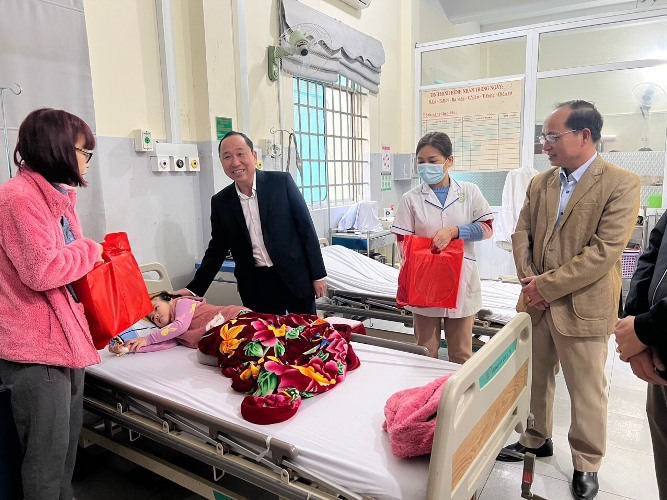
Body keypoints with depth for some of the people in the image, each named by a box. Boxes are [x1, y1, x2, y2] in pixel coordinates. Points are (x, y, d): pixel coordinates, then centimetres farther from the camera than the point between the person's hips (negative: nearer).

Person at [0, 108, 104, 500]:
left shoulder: (56, 195, 13)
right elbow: (42, 271, -24)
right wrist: (90, 250, -10)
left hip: (67, 337, 10)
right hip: (36, 348, -10)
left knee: (69, 441, 21)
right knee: (48, 452, 4)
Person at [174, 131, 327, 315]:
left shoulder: (282, 181, -5)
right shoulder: (220, 202, 2)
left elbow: (306, 228, -4)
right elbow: (217, 249, 10)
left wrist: (318, 274, -5)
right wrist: (194, 289, 2)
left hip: (295, 277, -1)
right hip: (255, 286, 2)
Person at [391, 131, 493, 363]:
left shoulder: (469, 192, 2)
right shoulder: (410, 199, 0)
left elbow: (487, 227, 3)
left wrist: (453, 231, -13)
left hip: (461, 281, 1)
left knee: (461, 354, 12)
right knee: (426, 353, 10)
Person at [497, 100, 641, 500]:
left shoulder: (621, 184, -12)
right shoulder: (539, 183, 7)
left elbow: (604, 252, -19)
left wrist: (546, 286, -18)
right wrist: (529, 281, -7)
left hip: (583, 307, -5)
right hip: (537, 302, 6)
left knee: (587, 390, 11)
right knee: (534, 378, 18)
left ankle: (586, 463, 32)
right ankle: (537, 439, 41)